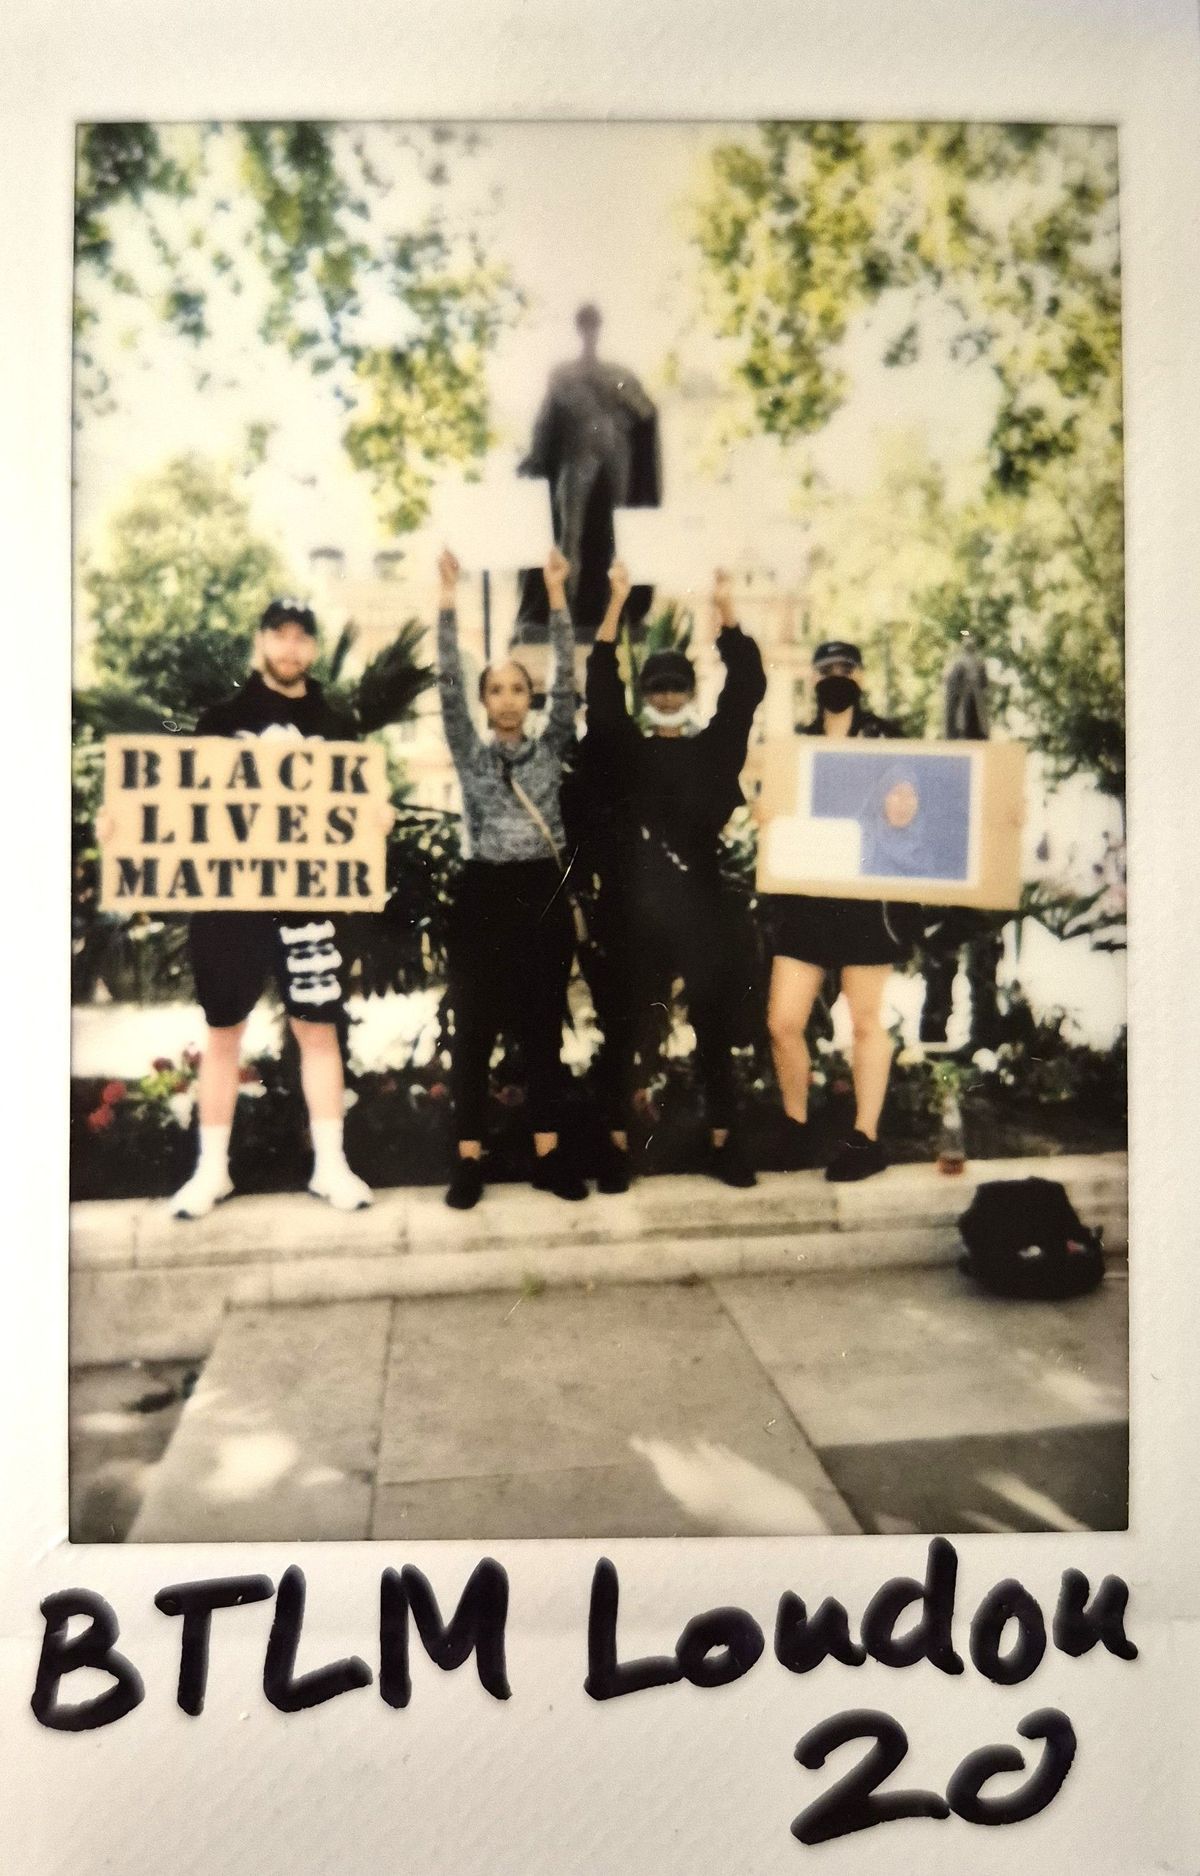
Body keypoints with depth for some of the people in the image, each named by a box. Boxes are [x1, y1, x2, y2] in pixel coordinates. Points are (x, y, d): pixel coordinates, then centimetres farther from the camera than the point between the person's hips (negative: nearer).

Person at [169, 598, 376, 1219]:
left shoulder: (335, 728, 9)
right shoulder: (222, 718, 6)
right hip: (226, 895, 0)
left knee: (319, 1027, 2)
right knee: (223, 1030, 8)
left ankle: (329, 1164, 12)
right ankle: (212, 1168, 18)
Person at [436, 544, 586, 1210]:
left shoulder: (549, 749, 8)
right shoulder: (469, 752, 5)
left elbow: (566, 683, -2)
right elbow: (447, 686, -5)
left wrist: (557, 595, -7)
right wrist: (449, 600, -12)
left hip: (543, 894, 1)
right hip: (484, 895, -1)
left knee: (543, 1028, 7)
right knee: (474, 1030, 2)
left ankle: (547, 1153, 15)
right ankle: (469, 1158, 9)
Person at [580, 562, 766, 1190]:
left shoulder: (713, 751, 7)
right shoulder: (621, 754, 5)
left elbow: (746, 689, -1)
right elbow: (599, 688, -4)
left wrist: (726, 612, -11)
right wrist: (617, 602, -12)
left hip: (700, 912, 1)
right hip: (632, 915, -1)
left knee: (714, 1026, 8)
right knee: (623, 1029, 4)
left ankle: (722, 1142, 18)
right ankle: (617, 1144, 13)